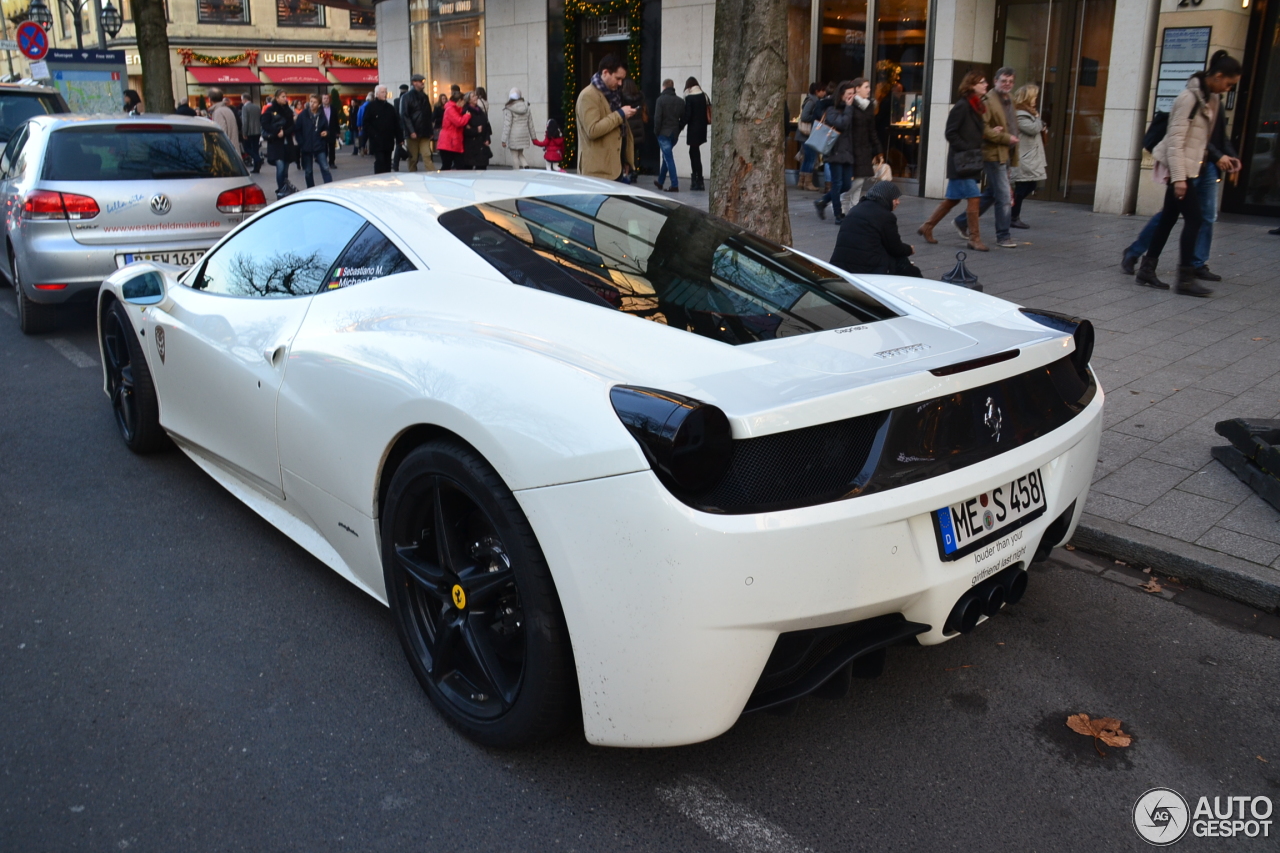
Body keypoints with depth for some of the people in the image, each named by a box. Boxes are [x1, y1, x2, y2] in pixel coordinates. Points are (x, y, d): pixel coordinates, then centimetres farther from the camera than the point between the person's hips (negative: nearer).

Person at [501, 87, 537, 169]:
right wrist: (533, 137, 18)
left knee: (515, 156, 4)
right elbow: (530, 124, 10)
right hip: (524, 135, 5)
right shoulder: (526, 108, 5)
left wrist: (504, 140, -11)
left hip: (514, 136, -5)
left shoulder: (509, 109, -11)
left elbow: (507, 125, -14)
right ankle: (526, 166, -7)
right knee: (520, 154, 19)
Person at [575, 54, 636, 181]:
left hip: (614, 166, 9)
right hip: (598, 169, -9)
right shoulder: (588, 96, -12)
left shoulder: (611, 93, 19)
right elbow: (592, 130, -24)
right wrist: (620, 114, -18)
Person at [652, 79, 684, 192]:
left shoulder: (661, 100, -8)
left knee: (668, 158, -5)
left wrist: (656, 132, -3)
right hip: (675, 134, 5)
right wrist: (678, 130, 14)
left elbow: (657, 118, -13)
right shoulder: (680, 101, 6)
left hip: (663, 133, -5)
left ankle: (675, 185, -11)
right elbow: (683, 119, 5)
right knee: (667, 157, 19)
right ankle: (660, 181, 28)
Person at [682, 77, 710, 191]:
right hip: (702, 128, 7)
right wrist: (703, 123, 15)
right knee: (694, 152, 17)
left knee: (695, 153, -4)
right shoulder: (704, 96, 9)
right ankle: (695, 177, 21)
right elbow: (708, 113, 9)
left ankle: (699, 182, -7)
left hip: (693, 129, -7)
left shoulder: (689, 98, -9)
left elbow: (687, 115, -14)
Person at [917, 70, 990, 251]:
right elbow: (951, 133, -15)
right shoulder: (962, 105, -12)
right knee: (974, 197, -9)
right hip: (961, 162, -9)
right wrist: (966, 150, -18)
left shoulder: (977, 106, 14)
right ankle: (974, 238, -1)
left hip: (970, 162, 9)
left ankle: (927, 227, 24)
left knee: (952, 199, 12)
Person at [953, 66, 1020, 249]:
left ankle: (962, 222, 28)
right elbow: (983, 128, -19)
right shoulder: (988, 101, -11)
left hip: (1006, 155, 9)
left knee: (991, 194, 15)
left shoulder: (1009, 101, 18)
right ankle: (1003, 237, 0)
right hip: (994, 154, -9)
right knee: (1004, 198, -9)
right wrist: (1005, 138, -18)